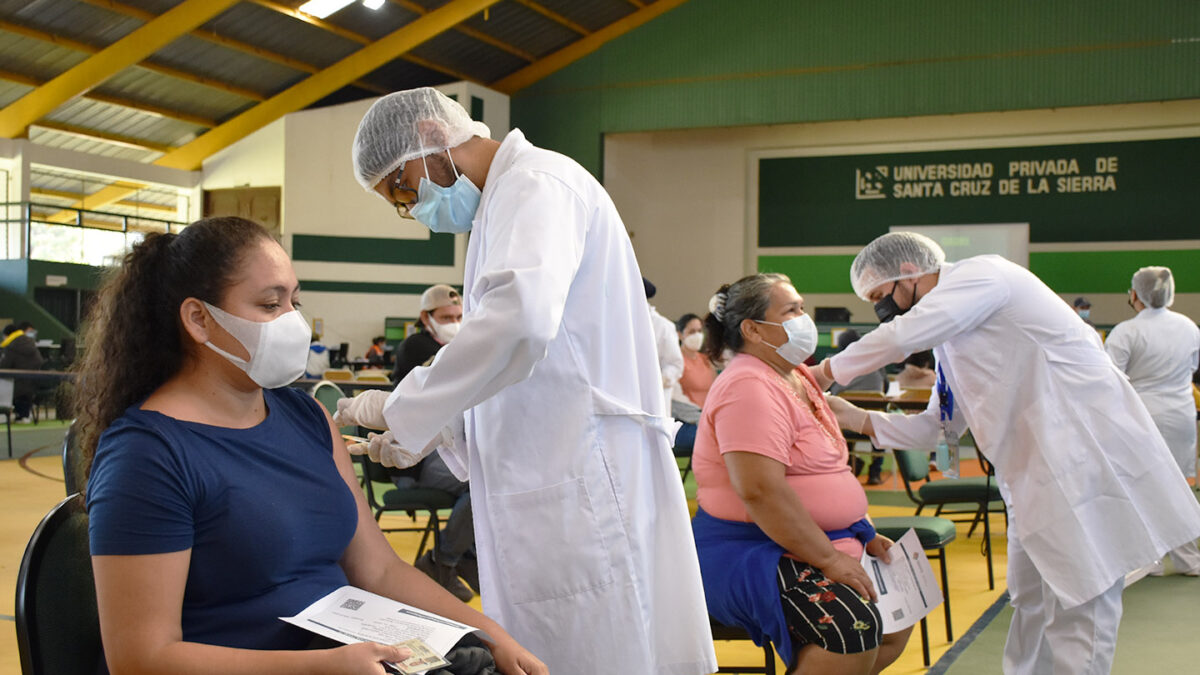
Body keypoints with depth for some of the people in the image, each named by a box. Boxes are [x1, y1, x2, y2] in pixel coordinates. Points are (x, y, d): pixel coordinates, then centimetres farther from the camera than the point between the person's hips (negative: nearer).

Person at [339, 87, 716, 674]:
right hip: (548, 494, 10)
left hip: (584, 488, -10)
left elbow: (521, 313, -29)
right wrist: (437, 432, 13)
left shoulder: (537, 182, -8)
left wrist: (405, 409, -19)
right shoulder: (501, 204, 23)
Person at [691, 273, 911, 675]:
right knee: (852, 626, -30)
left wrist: (867, 536, 13)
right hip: (748, 552, -10)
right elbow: (760, 490, -27)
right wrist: (827, 558, -23)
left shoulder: (799, 378, 16)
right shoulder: (750, 387, -17)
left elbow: (829, 471, 23)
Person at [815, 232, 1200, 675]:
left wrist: (827, 371, -12)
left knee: (1078, 611, -6)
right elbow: (937, 426, 20)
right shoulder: (949, 337, 17)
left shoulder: (982, 274, -12)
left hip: (1086, 461, -10)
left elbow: (903, 336, -26)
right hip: (1038, 476, 10)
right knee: (1030, 603, 18)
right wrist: (860, 420, 7)